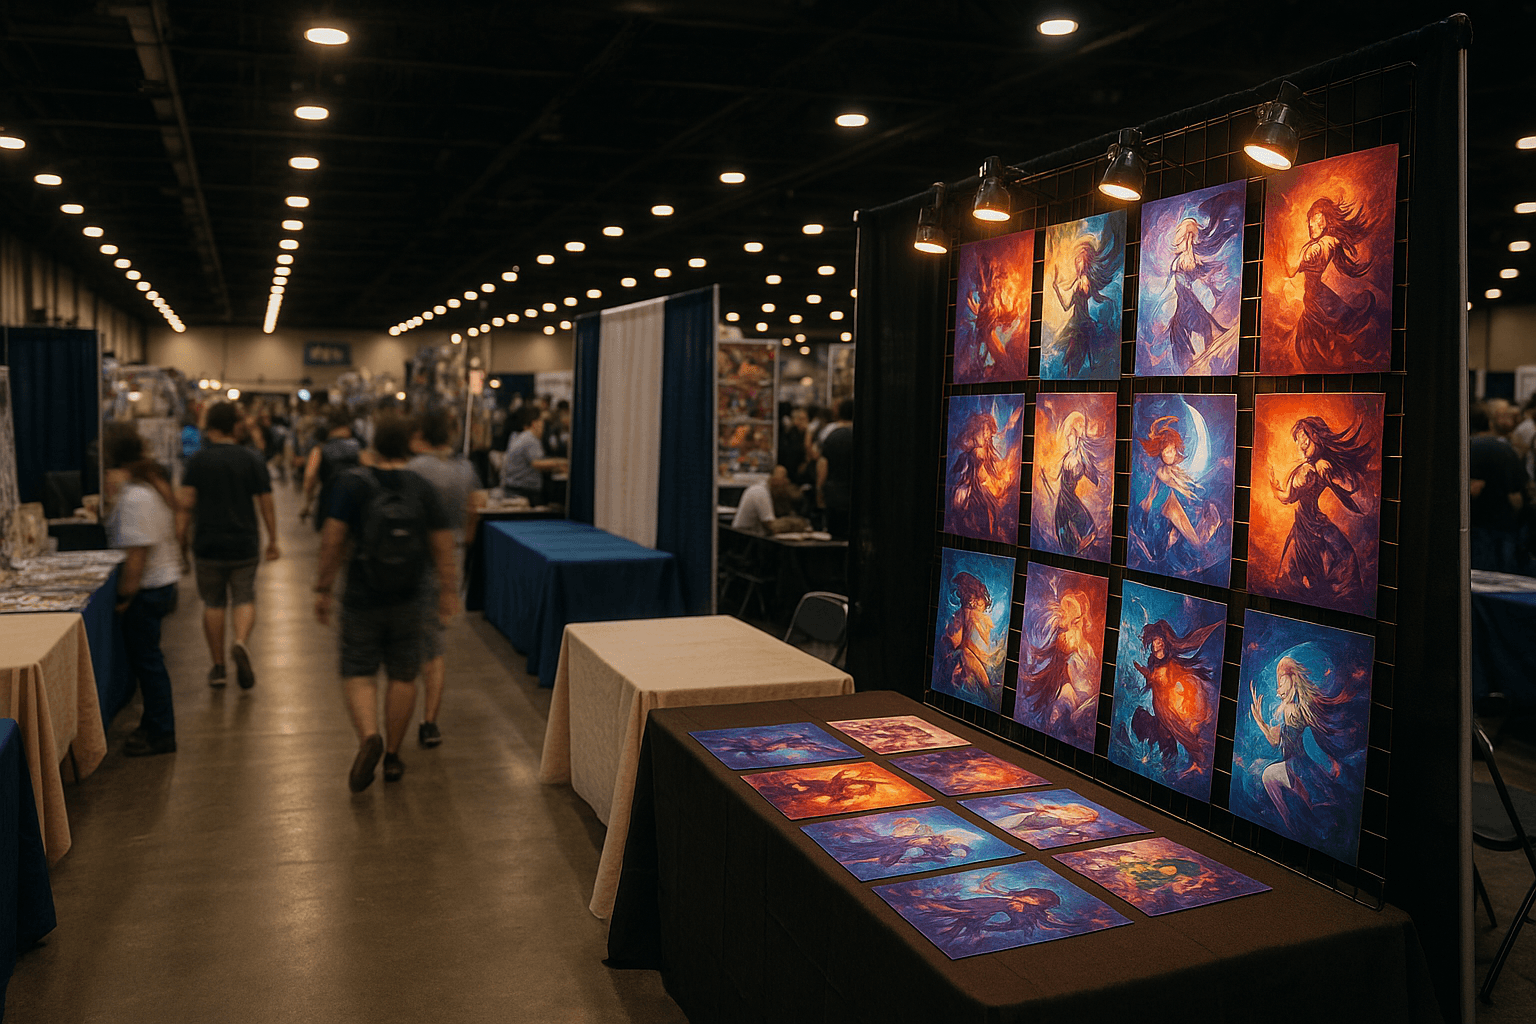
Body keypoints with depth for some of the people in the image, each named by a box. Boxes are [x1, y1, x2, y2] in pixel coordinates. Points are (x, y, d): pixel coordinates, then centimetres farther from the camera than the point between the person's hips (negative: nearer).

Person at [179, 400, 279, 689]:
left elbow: (186, 502, -9)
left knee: (213, 604, 10)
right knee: (245, 599, 8)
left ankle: (218, 667, 15)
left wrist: (202, 515, 14)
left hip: (208, 543, 0)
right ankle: (241, 642, -20)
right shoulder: (252, 459, -1)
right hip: (244, 543, 0)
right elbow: (266, 503, -3)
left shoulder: (197, 460, -4)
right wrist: (272, 540, 4)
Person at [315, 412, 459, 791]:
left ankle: (369, 736, -17)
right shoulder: (422, 489, -2)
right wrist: (448, 590, 9)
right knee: (403, 677, 12)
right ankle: (392, 755, 18)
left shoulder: (352, 483, -9)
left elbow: (332, 540, -11)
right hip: (407, 602, 2)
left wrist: (323, 589, -3)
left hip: (362, 599, -2)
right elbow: (442, 545, -1)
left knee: (358, 674, 7)